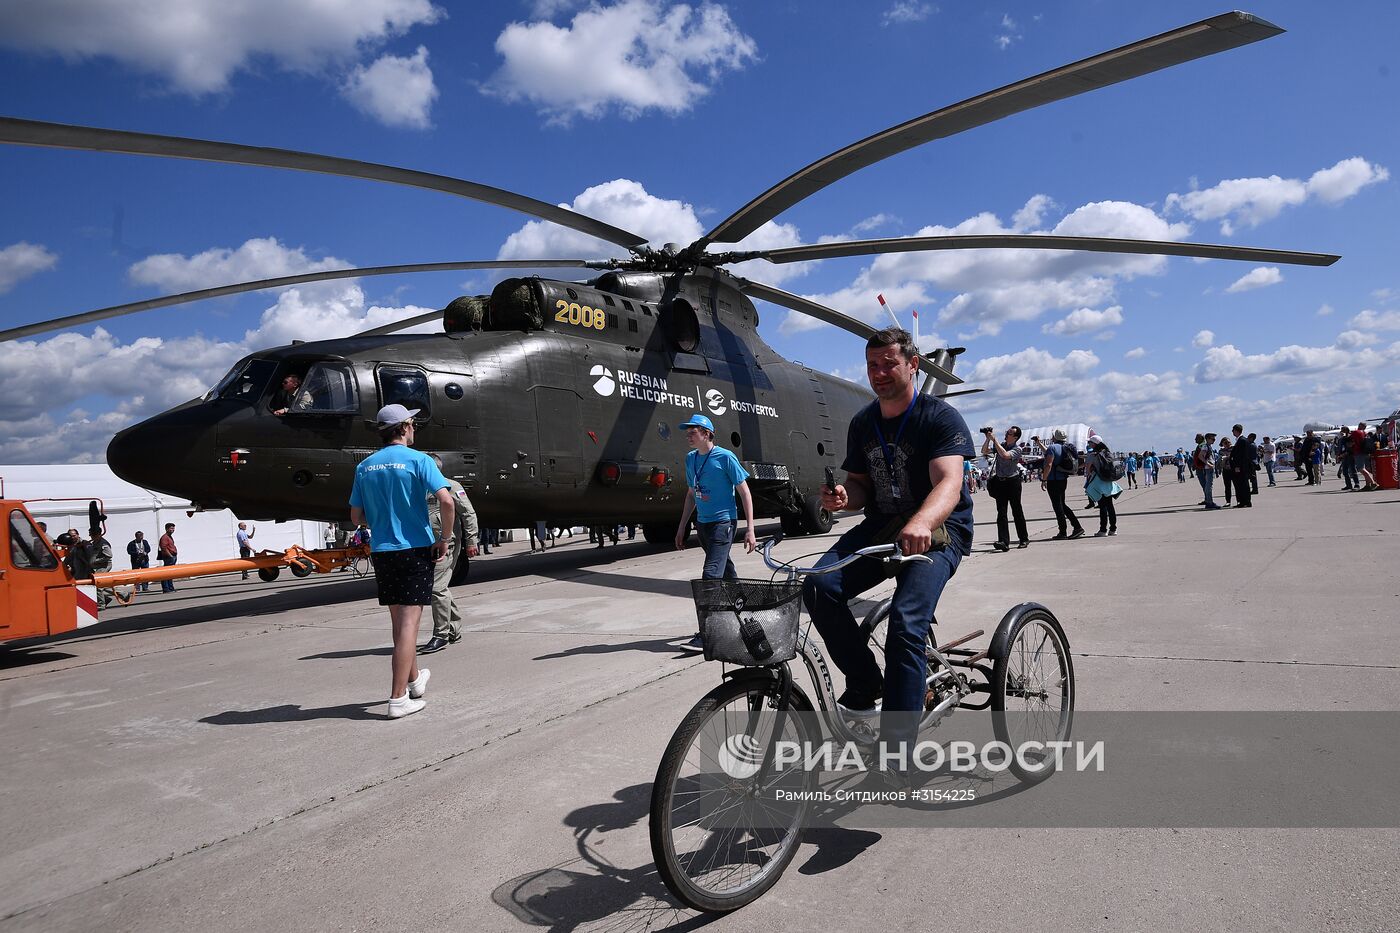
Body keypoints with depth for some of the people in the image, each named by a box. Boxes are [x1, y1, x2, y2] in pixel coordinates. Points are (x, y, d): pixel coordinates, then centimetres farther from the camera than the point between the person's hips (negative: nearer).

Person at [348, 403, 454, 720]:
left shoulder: (364, 466, 7)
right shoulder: (418, 460, -8)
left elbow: (356, 516, 10)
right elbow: (446, 500, -20)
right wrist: (444, 539, -9)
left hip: (381, 551, 5)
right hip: (415, 548, -5)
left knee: (399, 621, 18)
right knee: (409, 622, -3)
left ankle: (414, 679, 35)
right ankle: (399, 698, -5)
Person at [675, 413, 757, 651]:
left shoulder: (725, 457, -10)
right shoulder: (691, 458, 10)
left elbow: (744, 492, -8)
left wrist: (750, 529, -12)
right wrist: (682, 527, 19)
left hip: (723, 522, -7)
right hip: (702, 524, 7)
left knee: (711, 575, -15)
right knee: (728, 574, 16)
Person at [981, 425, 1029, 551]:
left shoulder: (1017, 449, -10)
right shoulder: (1000, 445, 7)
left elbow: (1005, 455, -27)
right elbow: (984, 451, 6)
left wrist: (994, 439, -24)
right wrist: (988, 439, -8)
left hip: (1013, 481, -4)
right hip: (1000, 481, 4)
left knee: (1017, 512, 5)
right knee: (1001, 512, -5)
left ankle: (1024, 539, 20)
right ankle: (1003, 542, -10)